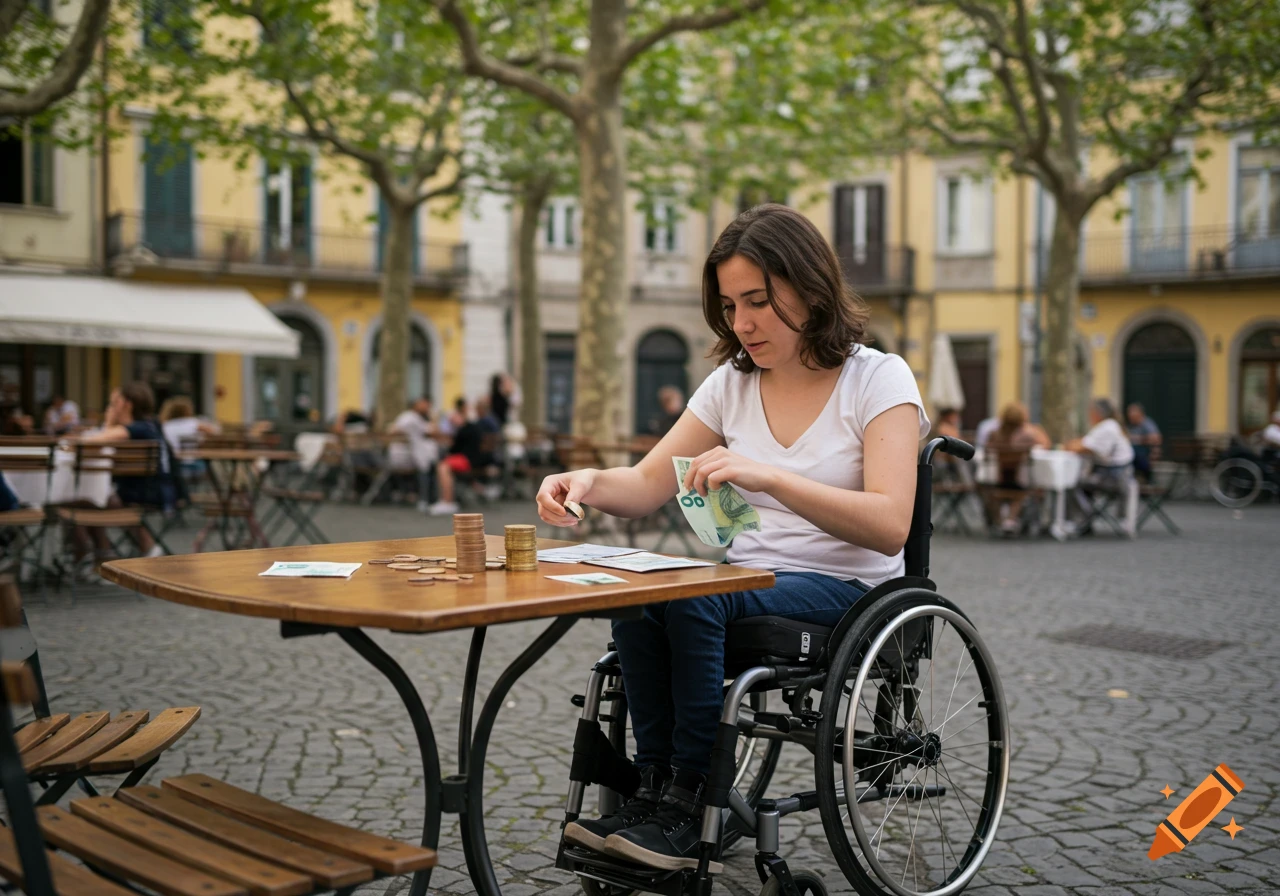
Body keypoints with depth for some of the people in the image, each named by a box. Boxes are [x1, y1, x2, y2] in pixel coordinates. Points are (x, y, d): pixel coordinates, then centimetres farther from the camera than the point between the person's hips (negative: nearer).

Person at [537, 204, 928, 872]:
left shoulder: (879, 379, -7)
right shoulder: (731, 383, 10)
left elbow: (889, 526, -20)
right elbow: (648, 484, 9)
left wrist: (766, 476, -32)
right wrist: (588, 483, -14)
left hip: (847, 590, -5)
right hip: (746, 581, 5)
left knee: (693, 595, -31)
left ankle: (687, 807, -20)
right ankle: (654, 792, -18)